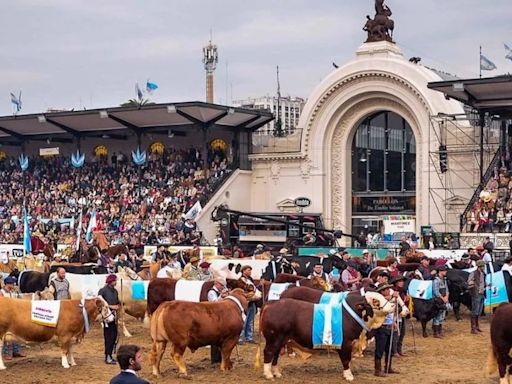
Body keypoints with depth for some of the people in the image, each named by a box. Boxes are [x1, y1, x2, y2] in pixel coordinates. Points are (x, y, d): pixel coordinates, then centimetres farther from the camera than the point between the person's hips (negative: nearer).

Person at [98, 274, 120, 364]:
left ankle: (109, 355, 20)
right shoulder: (103, 291, -9)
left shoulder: (115, 291, 13)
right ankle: (108, 357, -4)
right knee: (108, 336, -7)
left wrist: (118, 306, 0)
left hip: (114, 315, 7)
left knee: (114, 335, 10)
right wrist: (111, 306, -17)